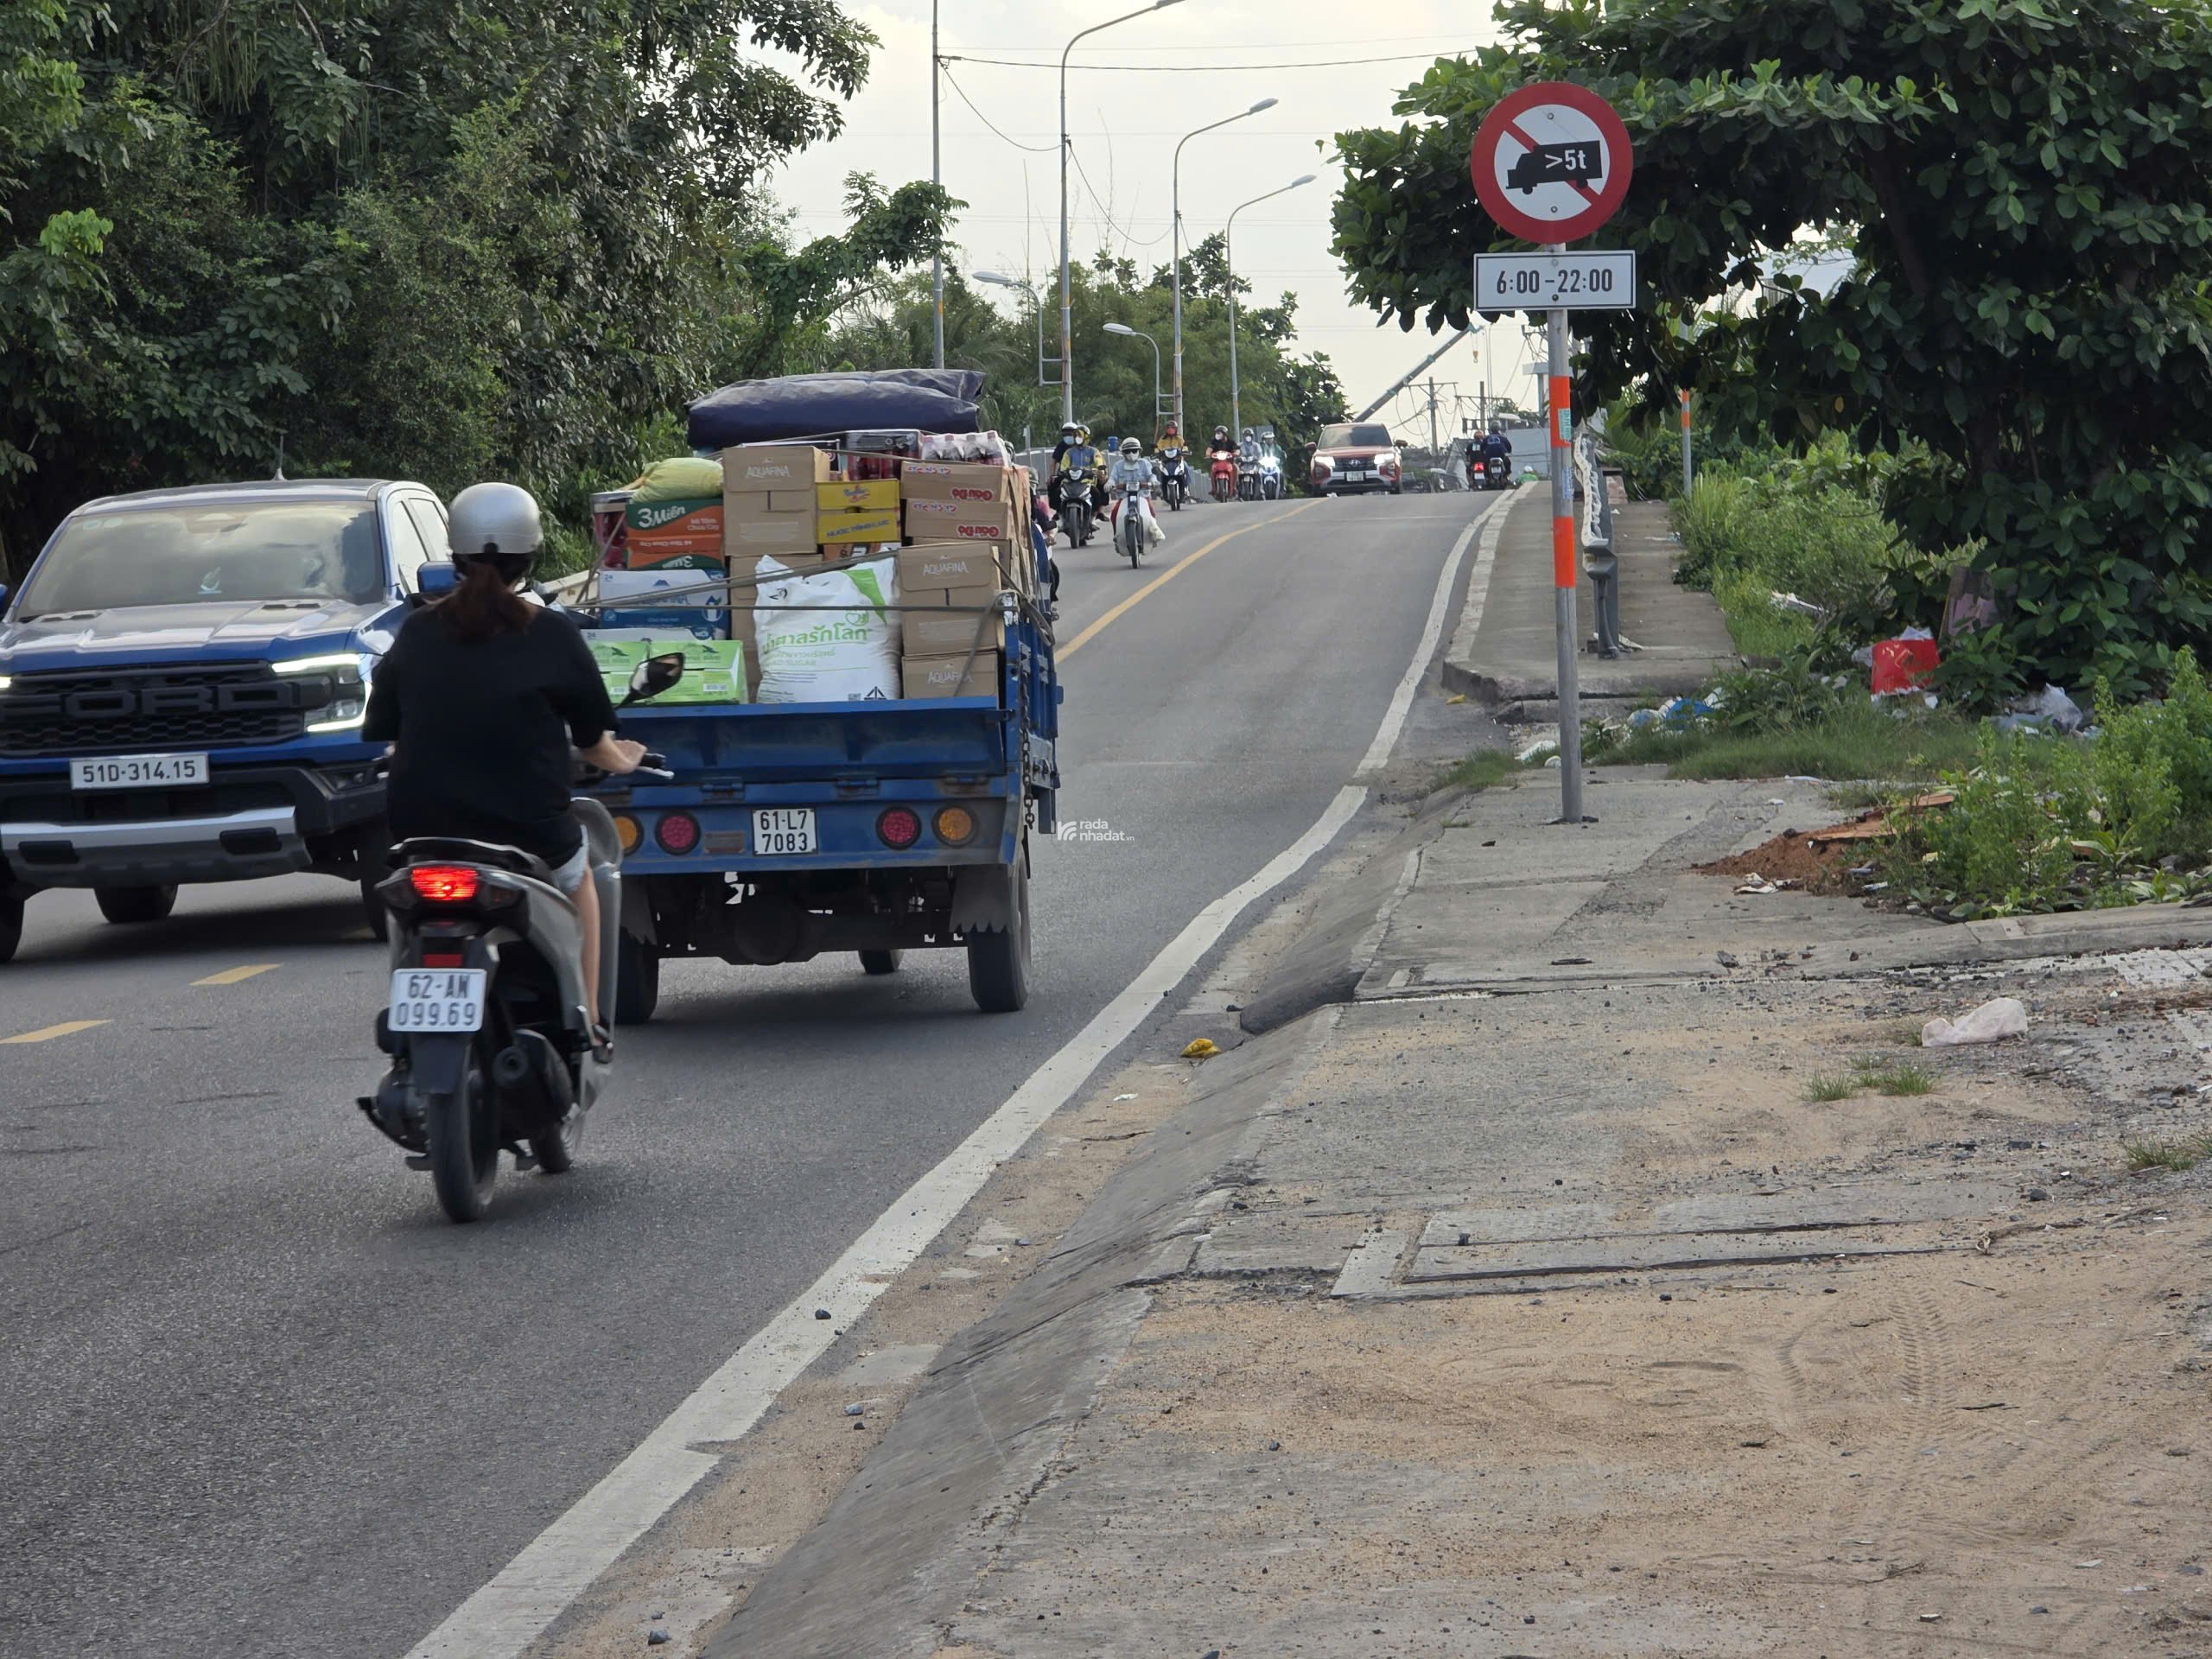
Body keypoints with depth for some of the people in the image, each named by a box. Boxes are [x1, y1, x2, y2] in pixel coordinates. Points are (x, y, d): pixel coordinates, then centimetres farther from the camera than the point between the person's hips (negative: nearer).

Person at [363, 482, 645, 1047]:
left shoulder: (417, 634, 0)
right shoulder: (551, 636, -7)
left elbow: (383, 734, 7)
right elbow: (593, 741, 4)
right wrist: (623, 760, 27)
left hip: (421, 829, 2)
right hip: (527, 828, -2)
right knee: (578, 877, 30)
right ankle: (586, 1026, 30)